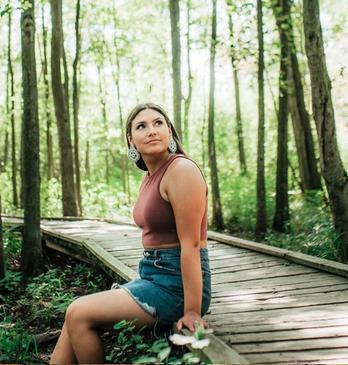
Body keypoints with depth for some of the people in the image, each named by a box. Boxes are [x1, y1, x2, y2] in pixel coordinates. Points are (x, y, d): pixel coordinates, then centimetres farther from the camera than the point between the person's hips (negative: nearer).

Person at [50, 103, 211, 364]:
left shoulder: (181, 169, -17)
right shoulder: (149, 177, 12)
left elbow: (190, 244, -20)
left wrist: (192, 312, -19)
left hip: (178, 282, -8)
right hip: (153, 275, 8)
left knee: (79, 315, -8)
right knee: (76, 317, 4)